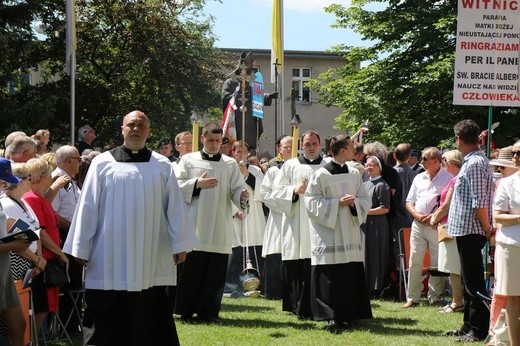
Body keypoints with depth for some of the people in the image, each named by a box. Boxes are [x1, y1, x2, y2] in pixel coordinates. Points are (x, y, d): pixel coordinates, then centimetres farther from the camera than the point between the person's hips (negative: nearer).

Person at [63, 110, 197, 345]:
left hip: (149, 256, 1)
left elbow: (174, 206, 5)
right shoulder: (103, 163, 4)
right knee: (109, 317, 1)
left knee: (146, 315, 2)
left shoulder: (162, 166, 7)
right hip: (110, 257, -1)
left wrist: (180, 244, -1)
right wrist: (81, 248, 0)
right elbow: (88, 207, 3)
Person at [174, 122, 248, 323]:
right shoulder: (189, 160, 7)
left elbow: (237, 189, 5)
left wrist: (242, 196, -16)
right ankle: (186, 312, 7)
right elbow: (177, 186, 2)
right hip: (194, 225, -2)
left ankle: (209, 312, 8)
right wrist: (197, 184, -11)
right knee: (191, 270, -1)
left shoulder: (230, 164, 12)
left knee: (215, 272, 0)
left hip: (219, 228, 2)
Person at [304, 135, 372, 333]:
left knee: (351, 274, 2)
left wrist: (354, 203, -11)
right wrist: (338, 203, -15)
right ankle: (332, 317, -6)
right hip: (328, 233, -5)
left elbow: (366, 199, 12)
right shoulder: (320, 175, -5)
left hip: (349, 232, 5)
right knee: (330, 277, -7)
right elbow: (312, 202, -7)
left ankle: (348, 315, 10)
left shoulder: (354, 174, 10)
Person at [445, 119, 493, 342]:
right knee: (469, 281, 16)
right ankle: (469, 326, 24)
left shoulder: (475, 164, -17)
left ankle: (478, 330, -2)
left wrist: (487, 229, -16)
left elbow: (480, 202, -21)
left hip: (471, 230, -10)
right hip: (466, 230, 10)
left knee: (473, 282, -5)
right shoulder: (472, 161, 15)